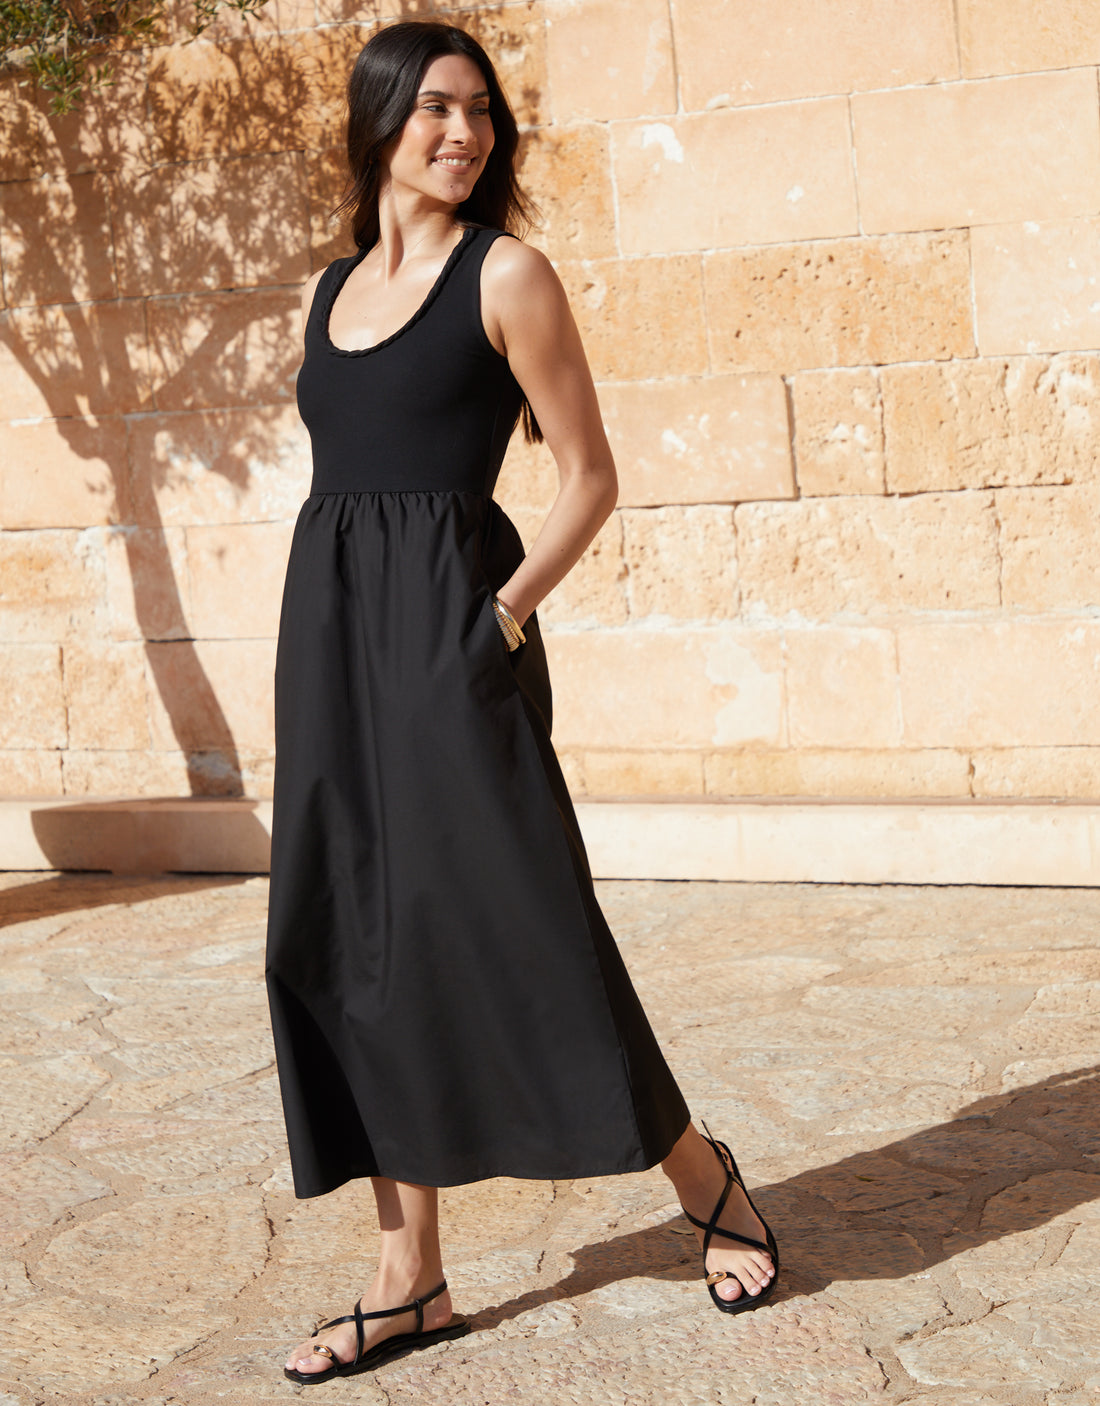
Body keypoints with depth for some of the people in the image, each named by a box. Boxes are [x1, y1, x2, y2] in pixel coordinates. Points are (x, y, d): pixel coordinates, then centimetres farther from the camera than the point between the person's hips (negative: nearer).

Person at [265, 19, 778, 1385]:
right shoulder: (328, 293, 15)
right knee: (359, 945, 5)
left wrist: (510, 606, -13)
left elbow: (589, 475, -2)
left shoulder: (505, 274, -2)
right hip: (327, 625, 6)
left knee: (513, 918, -5)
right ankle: (410, 1280, 14)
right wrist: (321, 665, 12)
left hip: (451, 627, -6)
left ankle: (704, 1179, 16)